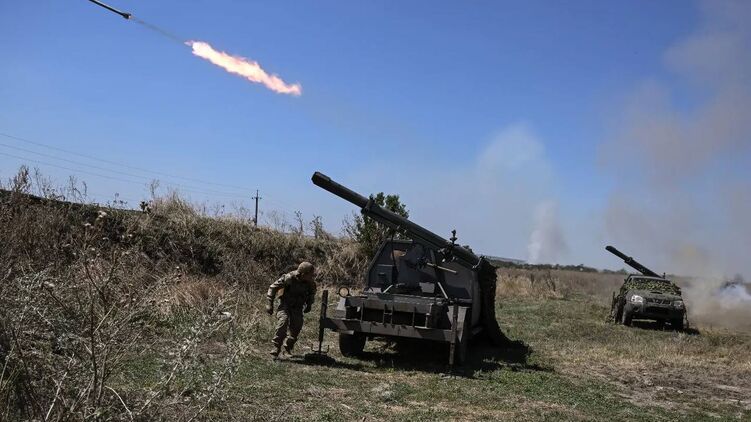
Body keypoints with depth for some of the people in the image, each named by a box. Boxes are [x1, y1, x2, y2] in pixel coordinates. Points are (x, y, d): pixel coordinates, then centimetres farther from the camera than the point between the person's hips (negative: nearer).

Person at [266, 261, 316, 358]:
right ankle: (276, 348, -23)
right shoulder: (289, 278, -21)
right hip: (285, 305, -4)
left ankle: (288, 346, 21)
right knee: (283, 322, -25)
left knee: (296, 327, -6)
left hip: (297, 307, 4)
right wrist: (270, 304, -15)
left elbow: (312, 294, 17)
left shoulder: (310, 283, -7)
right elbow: (273, 287, -13)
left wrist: (309, 304, 4)